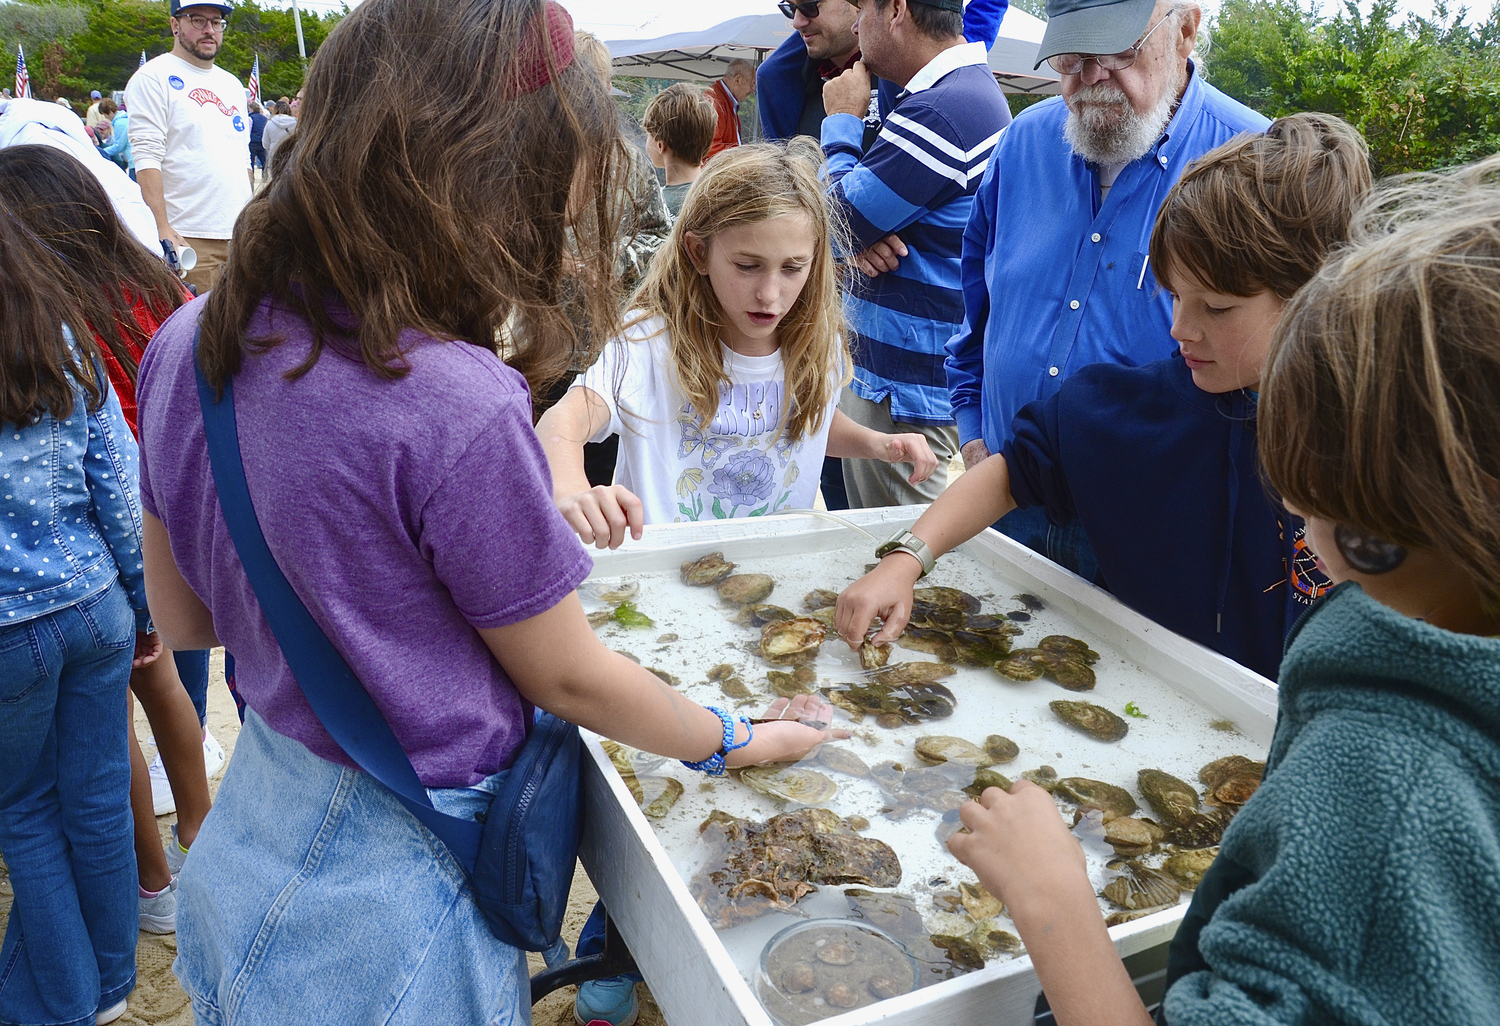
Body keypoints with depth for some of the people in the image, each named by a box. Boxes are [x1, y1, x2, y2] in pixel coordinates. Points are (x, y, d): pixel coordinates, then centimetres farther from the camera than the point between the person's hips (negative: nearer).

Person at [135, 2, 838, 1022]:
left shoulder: (186, 344, -8)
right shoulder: (458, 412, -32)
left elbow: (184, 615, 4)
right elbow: (567, 678, -17)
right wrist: (742, 741, -1)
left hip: (255, 818, 8)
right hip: (393, 897, -7)